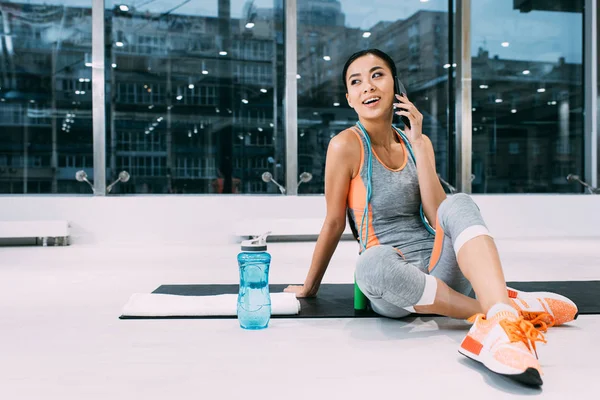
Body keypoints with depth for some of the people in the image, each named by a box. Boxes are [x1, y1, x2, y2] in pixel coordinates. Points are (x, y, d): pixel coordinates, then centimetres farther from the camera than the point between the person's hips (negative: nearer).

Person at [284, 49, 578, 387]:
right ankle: (502, 307, -29)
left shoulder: (416, 142, 8)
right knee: (372, 263, -39)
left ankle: (499, 318, -48)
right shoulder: (347, 145, -6)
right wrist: (310, 286, 5)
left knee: (460, 205, -26)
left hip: (439, 271, 4)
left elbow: (438, 214, -6)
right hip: (392, 288, -3)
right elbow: (334, 222, 0)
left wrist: (418, 143, -10)